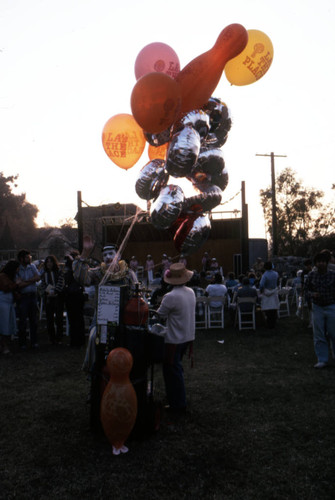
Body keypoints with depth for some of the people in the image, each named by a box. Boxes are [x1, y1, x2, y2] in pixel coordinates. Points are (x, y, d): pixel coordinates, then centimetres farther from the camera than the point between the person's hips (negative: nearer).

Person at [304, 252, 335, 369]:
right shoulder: (311, 275, 0)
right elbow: (305, 288, 7)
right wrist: (312, 294, -12)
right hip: (317, 307, 2)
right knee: (319, 336, 6)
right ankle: (322, 360, 16)